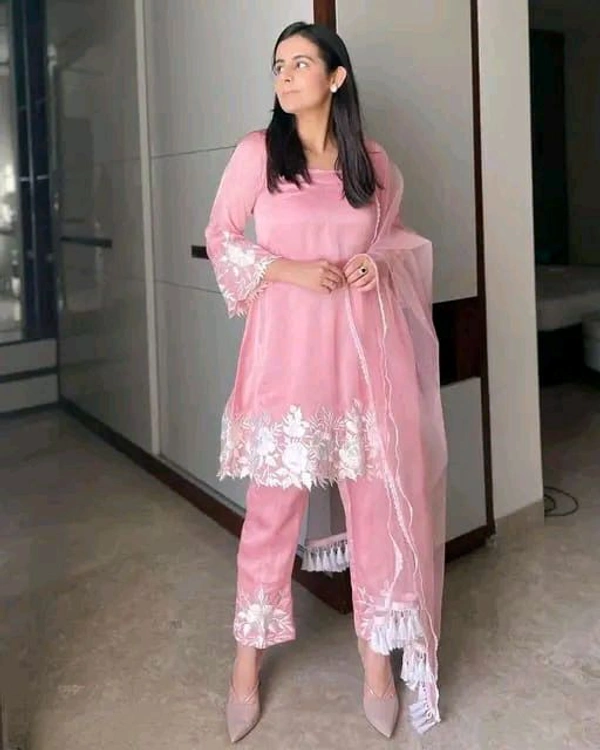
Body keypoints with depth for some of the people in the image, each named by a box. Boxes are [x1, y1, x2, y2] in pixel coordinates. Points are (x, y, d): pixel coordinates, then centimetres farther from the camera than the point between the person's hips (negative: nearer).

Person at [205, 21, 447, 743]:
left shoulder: (373, 161, 7)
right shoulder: (257, 152, 0)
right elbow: (221, 239, 4)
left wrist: (378, 264, -3)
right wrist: (287, 269, -11)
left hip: (365, 347, 3)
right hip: (288, 347, -2)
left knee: (379, 503, 6)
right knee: (271, 508, 4)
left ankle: (377, 661, 24)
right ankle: (247, 663, 23)